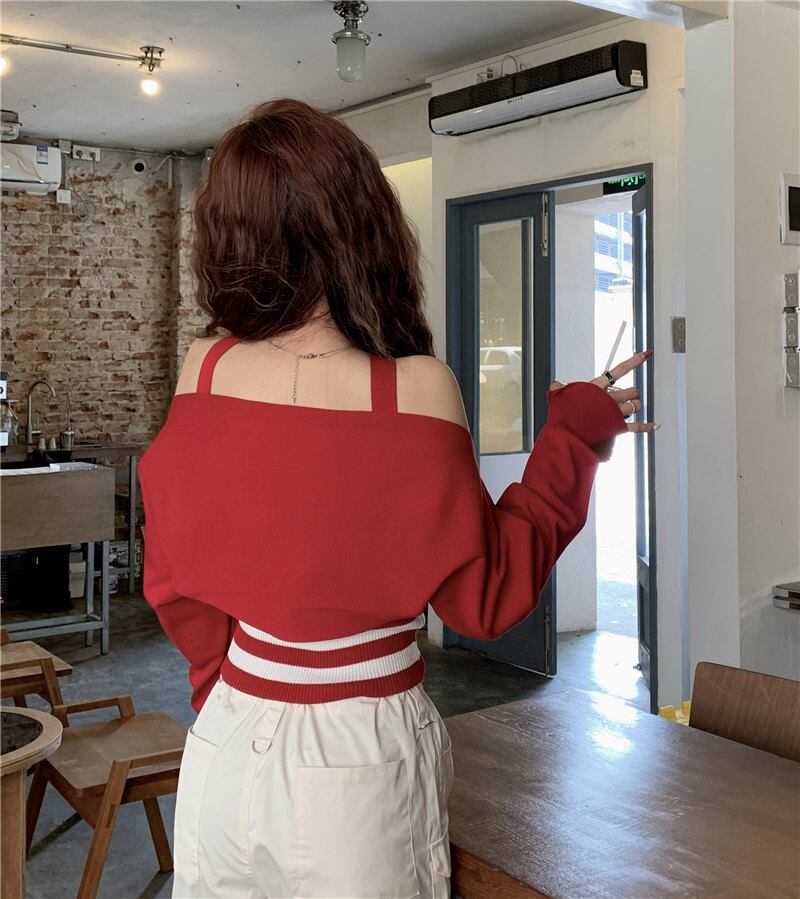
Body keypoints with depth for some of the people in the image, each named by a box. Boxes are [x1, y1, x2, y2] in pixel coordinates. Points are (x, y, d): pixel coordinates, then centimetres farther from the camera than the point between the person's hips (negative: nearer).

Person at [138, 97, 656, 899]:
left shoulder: (204, 369, -8)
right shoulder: (415, 389, -21)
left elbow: (171, 580, 2)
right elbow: (485, 597, -10)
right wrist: (573, 438, -1)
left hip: (226, 748, 3)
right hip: (357, 764, -3)